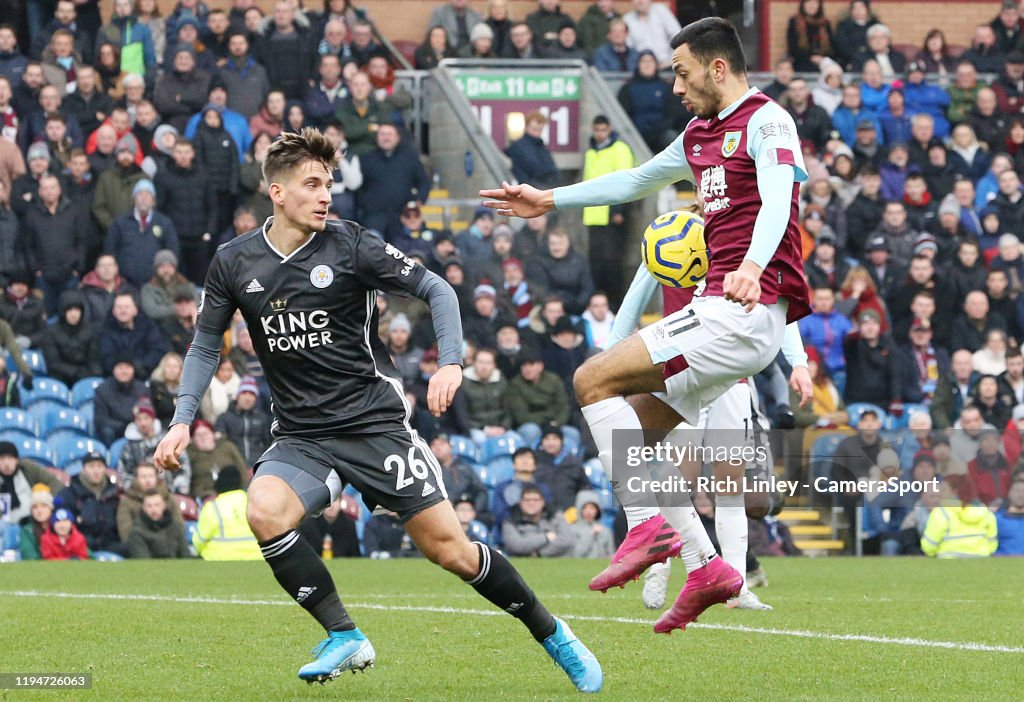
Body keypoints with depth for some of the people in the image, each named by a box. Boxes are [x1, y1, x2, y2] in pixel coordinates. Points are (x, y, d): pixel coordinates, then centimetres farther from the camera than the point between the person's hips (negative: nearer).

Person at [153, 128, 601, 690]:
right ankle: (344, 638, -16)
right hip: (300, 438, 2)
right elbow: (206, 343, 12)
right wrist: (183, 419, 1)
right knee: (264, 513, -29)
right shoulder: (234, 263, 0)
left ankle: (553, 636, 15)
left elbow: (436, 290, -2)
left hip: (375, 425, -2)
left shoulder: (350, 246, -8)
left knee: (449, 549, -5)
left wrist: (450, 363, -17)